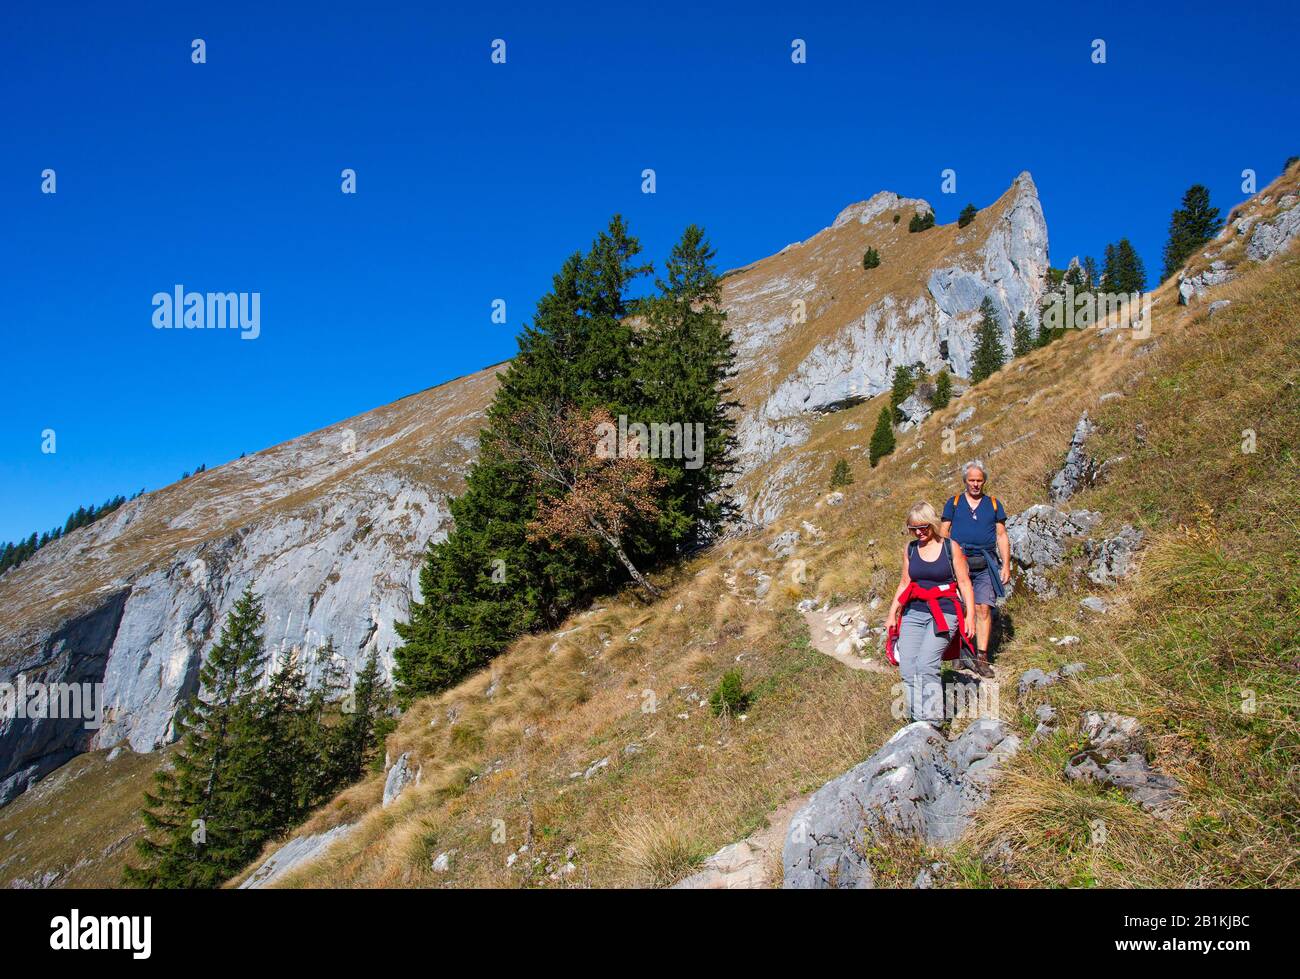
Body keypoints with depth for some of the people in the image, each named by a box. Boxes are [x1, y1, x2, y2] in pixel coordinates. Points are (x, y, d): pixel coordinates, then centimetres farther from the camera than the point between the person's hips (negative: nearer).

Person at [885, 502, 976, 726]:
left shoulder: (950, 547, 1)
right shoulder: (910, 549, 11)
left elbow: (964, 583, 3)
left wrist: (969, 616, -4)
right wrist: (892, 614, 13)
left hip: (944, 613, -4)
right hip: (914, 613, 4)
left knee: (926, 664, -20)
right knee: (907, 667, -9)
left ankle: (932, 721, -14)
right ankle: (917, 720, -1)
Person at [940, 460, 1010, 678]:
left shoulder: (994, 504, 14)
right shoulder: (954, 503, 11)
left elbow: (1002, 536, 13)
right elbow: (944, 533, 10)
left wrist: (1006, 565, 5)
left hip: (985, 564, 0)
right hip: (958, 562, 0)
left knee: (984, 609, -6)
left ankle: (982, 658, -5)